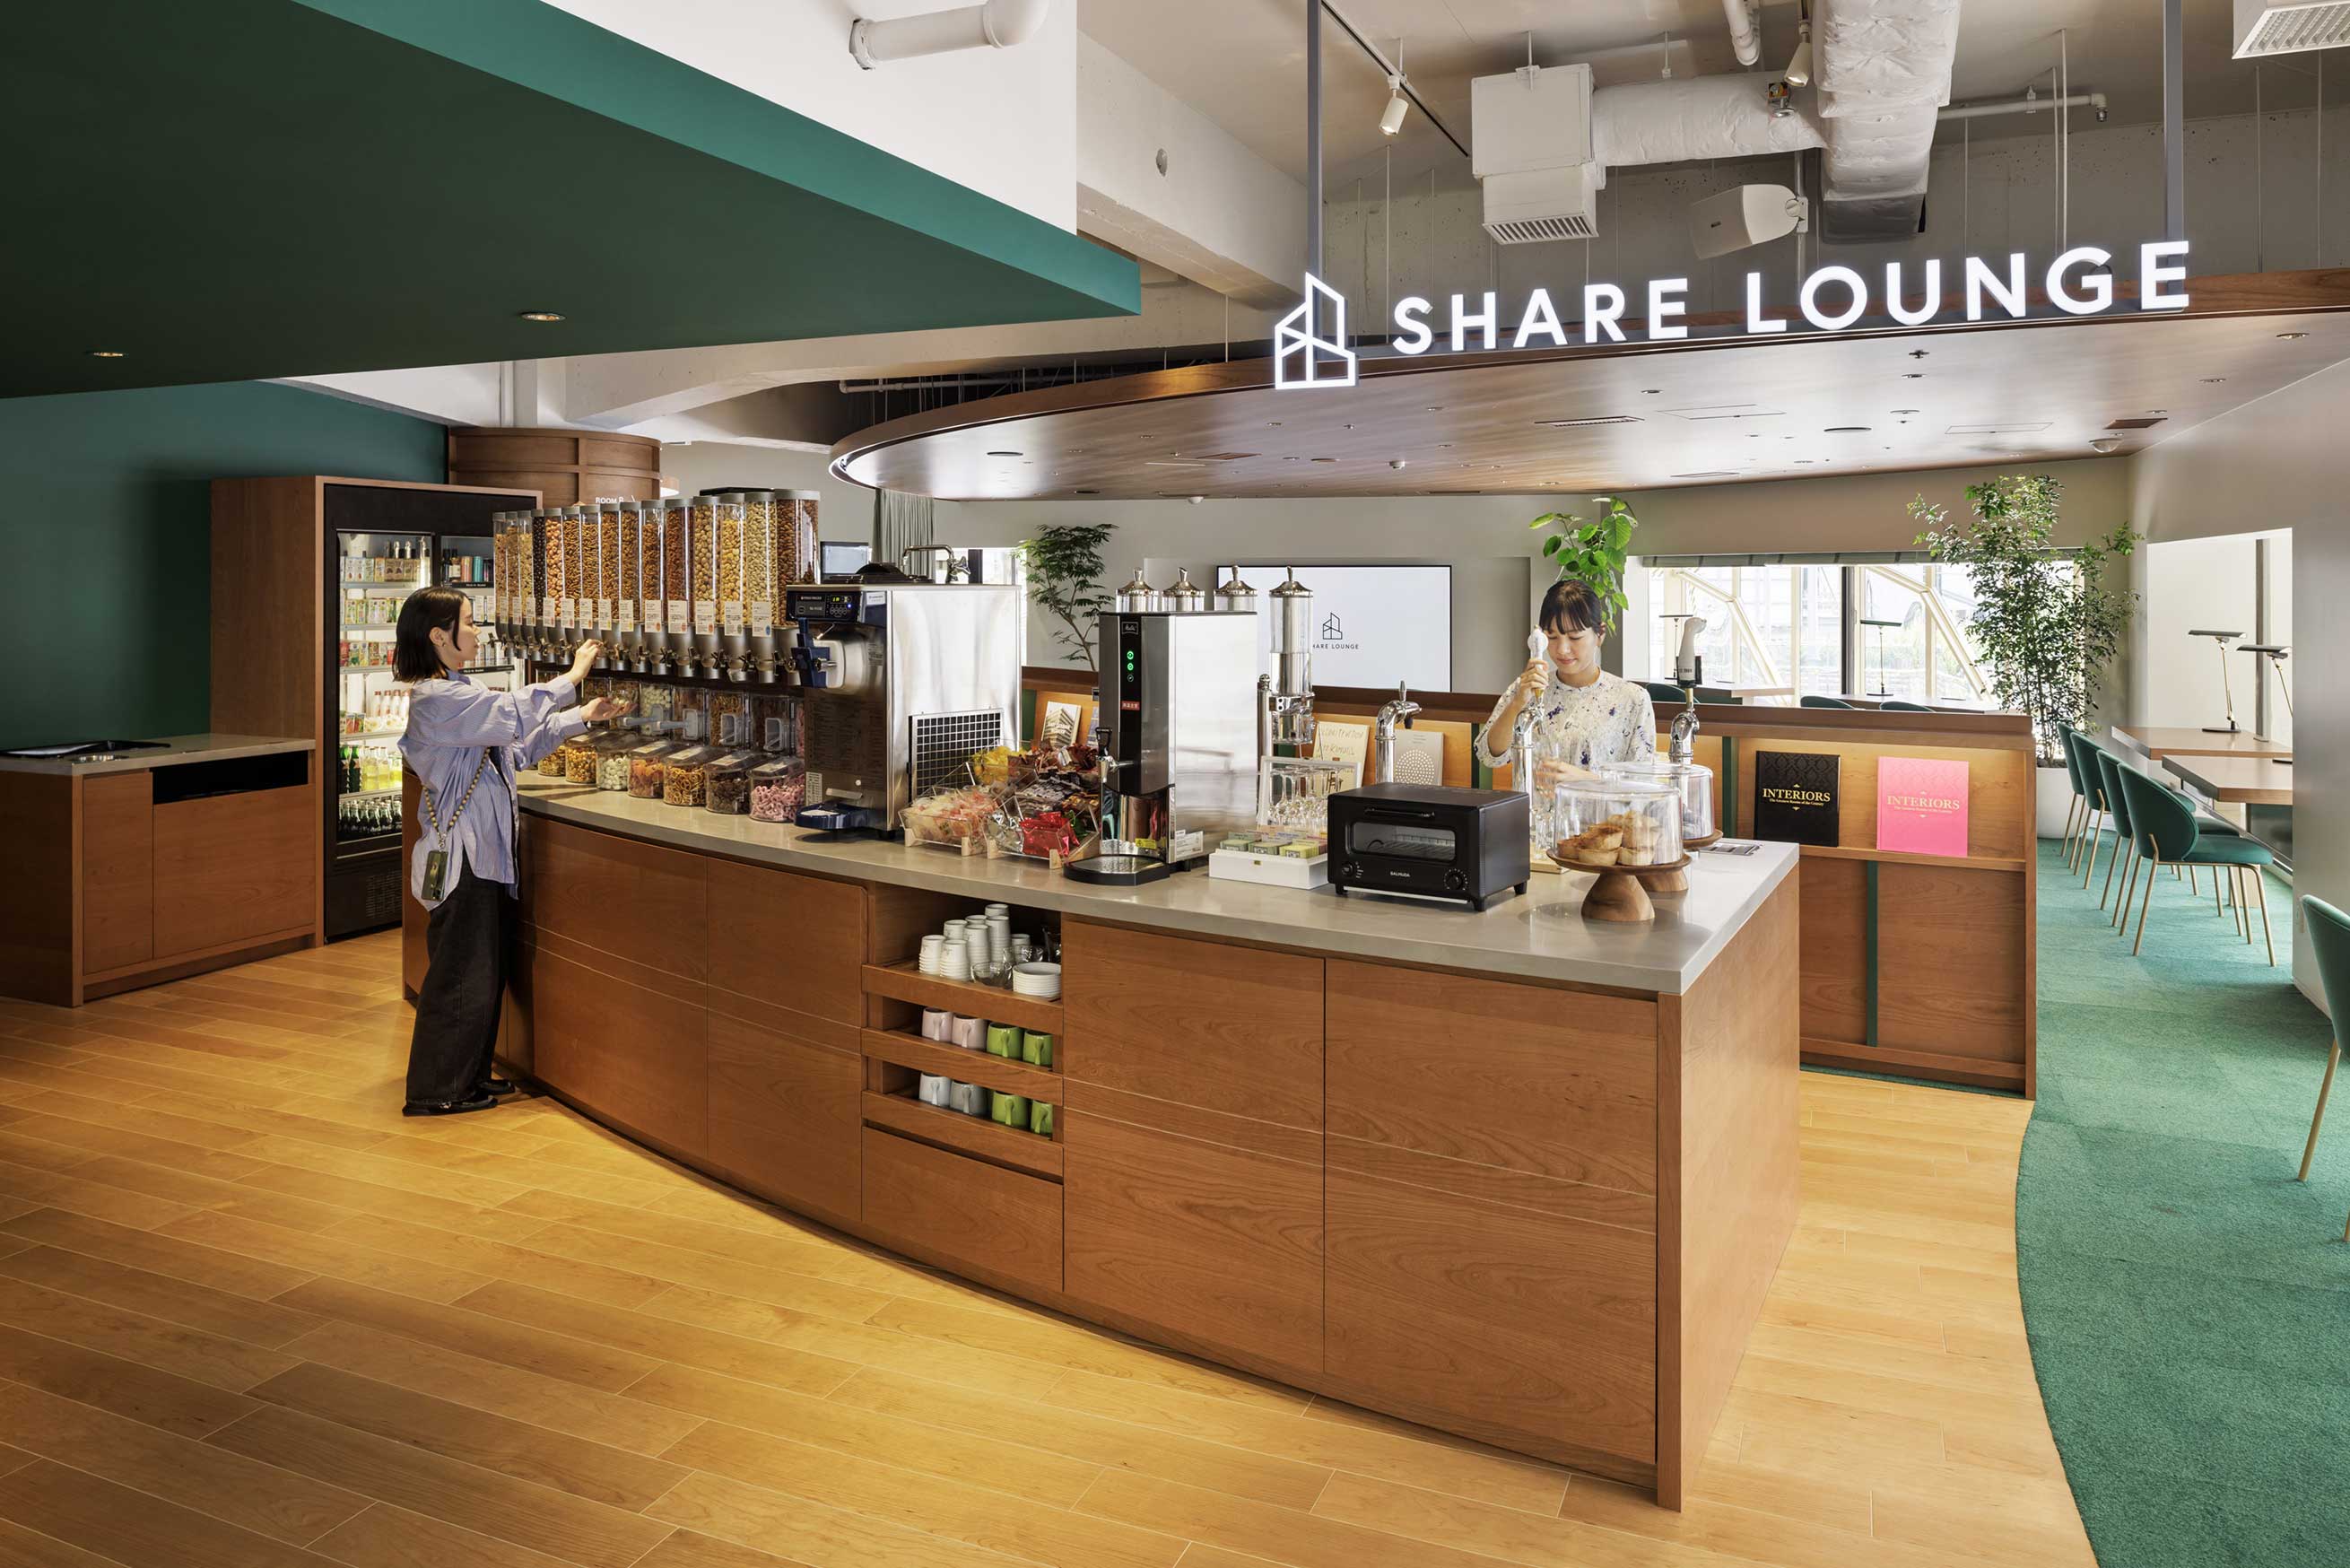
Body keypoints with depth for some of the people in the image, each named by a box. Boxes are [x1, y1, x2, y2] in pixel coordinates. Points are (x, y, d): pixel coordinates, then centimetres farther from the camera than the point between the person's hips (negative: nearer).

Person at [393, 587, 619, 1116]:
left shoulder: (458, 692, 14)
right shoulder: (436, 698, -18)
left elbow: (517, 745, 18)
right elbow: (514, 715, -24)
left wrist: (581, 717, 13)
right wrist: (573, 676, -14)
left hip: (485, 853, 10)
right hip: (462, 856, -10)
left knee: (486, 972, 16)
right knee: (460, 976, -1)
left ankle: (469, 1076, 28)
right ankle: (433, 1091, 10)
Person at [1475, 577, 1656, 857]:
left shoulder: (1632, 700, 2)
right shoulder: (1528, 689, 9)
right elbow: (1490, 755, 0)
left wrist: (1582, 778, -17)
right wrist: (1517, 704, -15)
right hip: (1532, 840, 2)